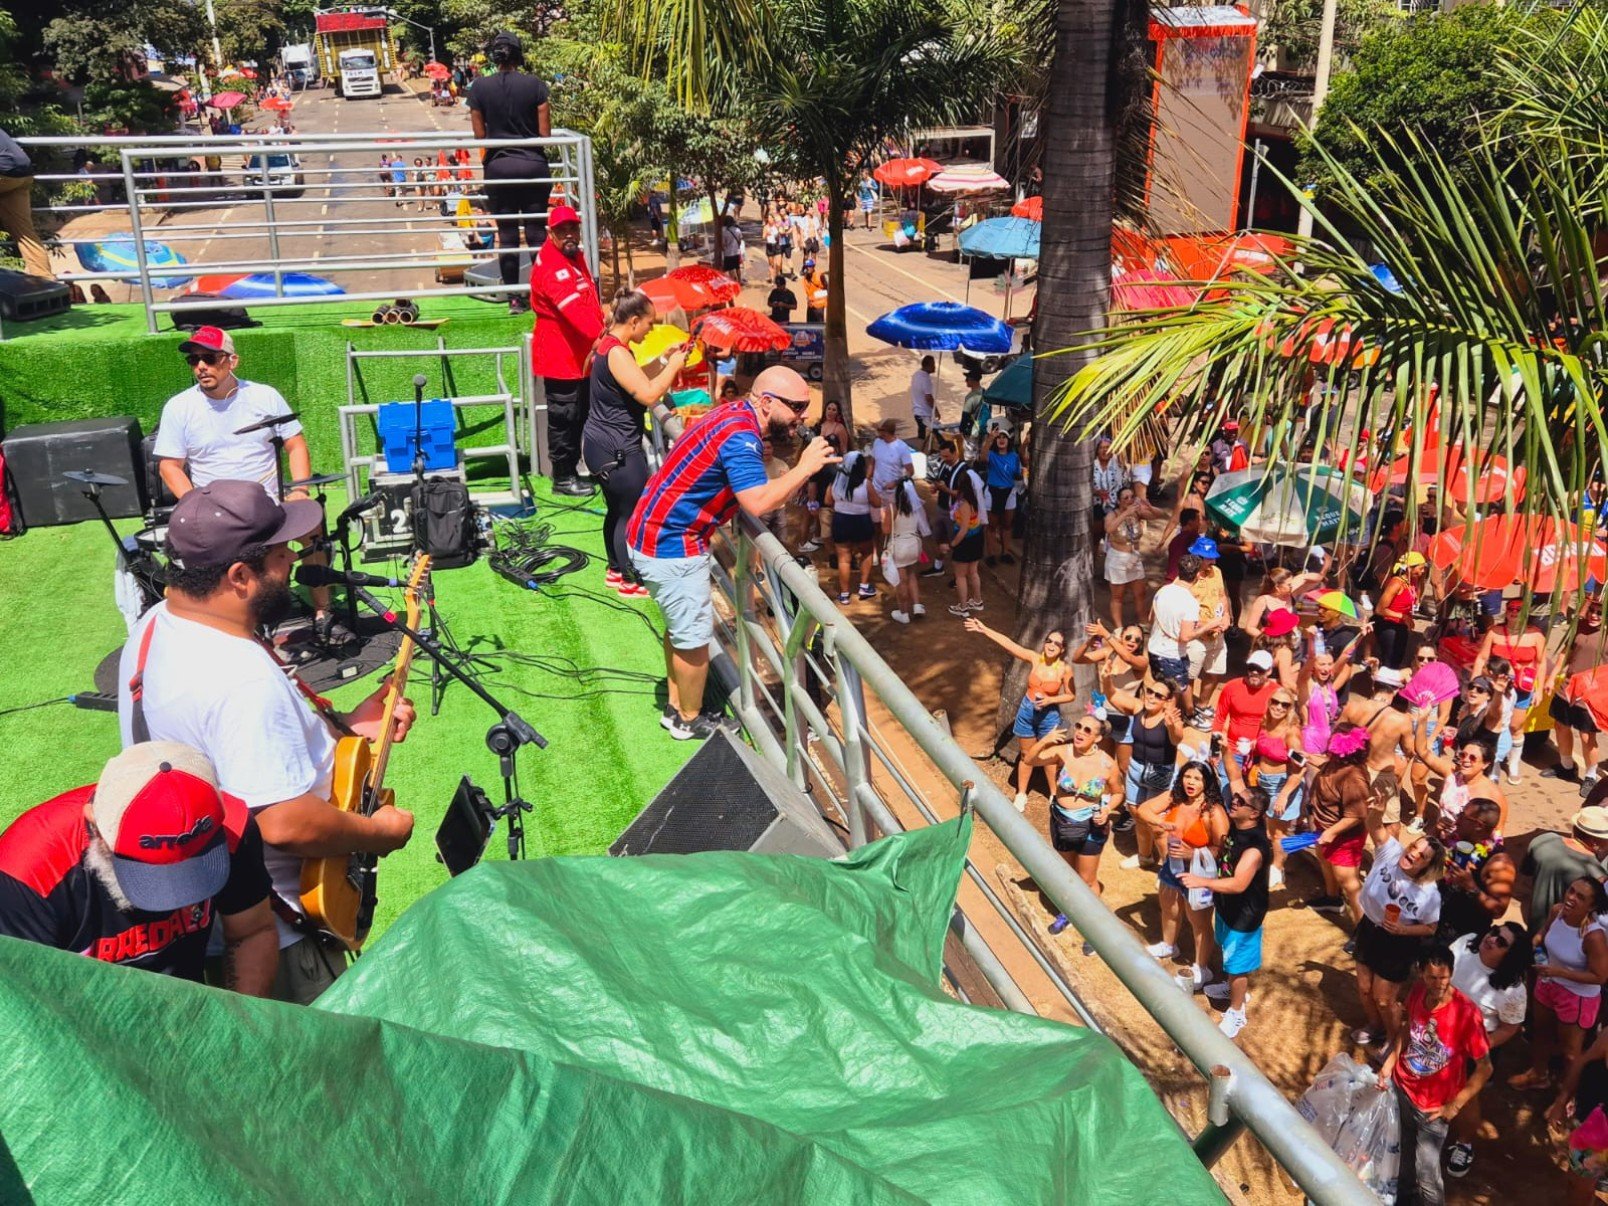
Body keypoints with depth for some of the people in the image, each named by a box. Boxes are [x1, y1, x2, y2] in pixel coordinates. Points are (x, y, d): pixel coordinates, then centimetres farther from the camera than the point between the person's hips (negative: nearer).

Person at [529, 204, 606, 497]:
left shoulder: (575, 256, 13)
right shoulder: (550, 266, -20)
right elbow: (574, 308, -33)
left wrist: (602, 333, 15)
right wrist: (602, 335, -42)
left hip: (581, 354, 10)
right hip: (560, 357, -10)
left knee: (580, 415, 18)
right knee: (564, 417, -3)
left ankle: (571, 468, 30)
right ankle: (562, 478, 7)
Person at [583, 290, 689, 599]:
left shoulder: (609, 345, 9)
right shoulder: (617, 352, -22)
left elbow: (636, 382, 18)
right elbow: (648, 394, -30)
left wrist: (664, 360, 9)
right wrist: (674, 366, -17)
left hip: (601, 445, 10)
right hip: (617, 451, -10)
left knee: (617, 510, 22)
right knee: (633, 514, 2)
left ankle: (616, 569, 35)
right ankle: (631, 581, 13)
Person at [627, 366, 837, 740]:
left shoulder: (736, 415, 6)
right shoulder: (740, 435, -24)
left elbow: (758, 490, 9)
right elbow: (758, 502, -33)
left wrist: (800, 471, -3)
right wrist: (804, 468, -23)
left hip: (657, 533, 10)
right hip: (672, 544, -10)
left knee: (681, 626, 23)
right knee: (694, 636, 4)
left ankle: (677, 707, 37)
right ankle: (690, 721, 21)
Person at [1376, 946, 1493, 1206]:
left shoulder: (1466, 1013, -29)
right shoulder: (1417, 992, -14)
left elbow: (1484, 1068, -19)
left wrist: (1455, 1105, -15)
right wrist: (1389, 1063, 0)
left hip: (1432, 1104, -5)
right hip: (1400, 1086, 5)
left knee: (1427, 1172, 4)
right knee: (1402, 1145, 28)